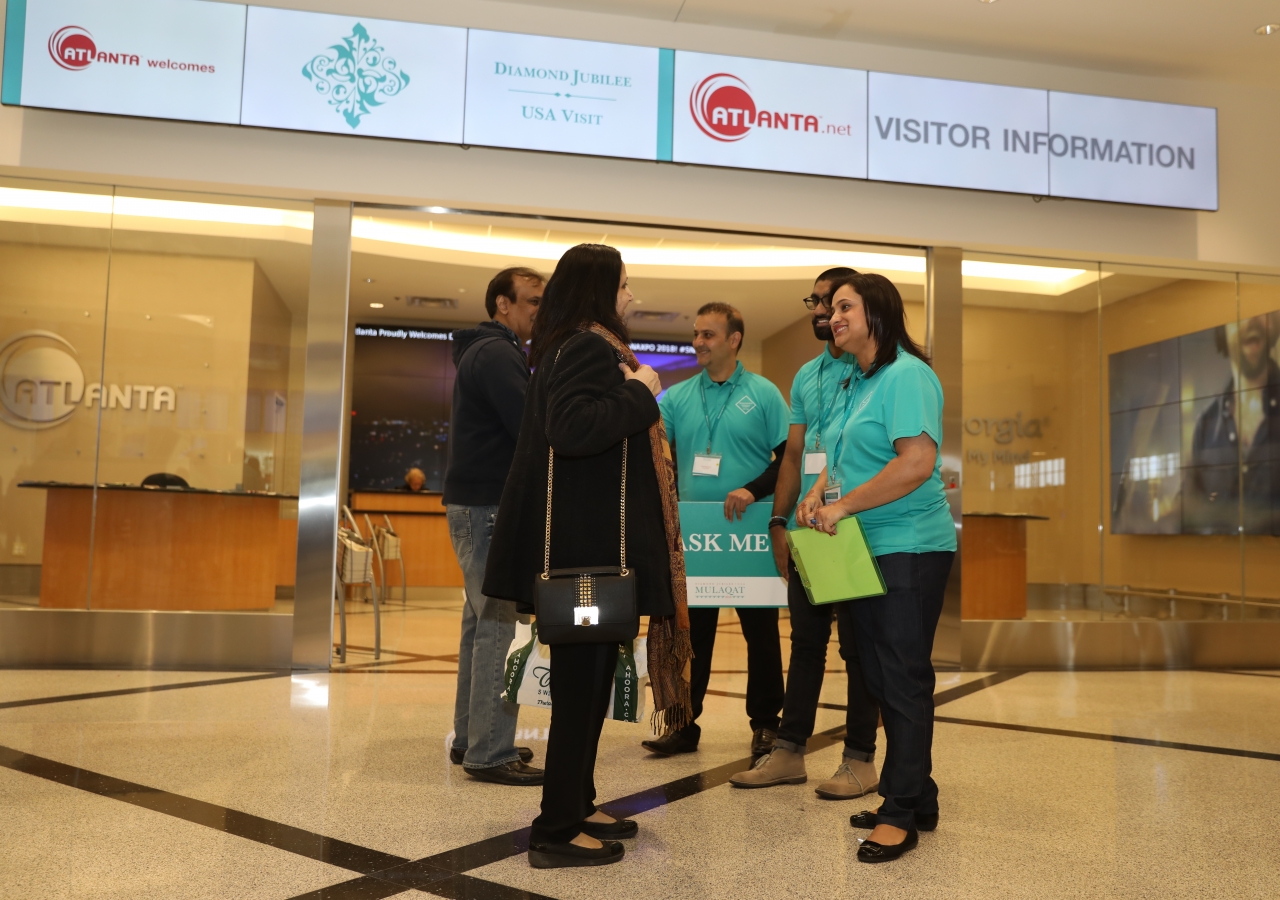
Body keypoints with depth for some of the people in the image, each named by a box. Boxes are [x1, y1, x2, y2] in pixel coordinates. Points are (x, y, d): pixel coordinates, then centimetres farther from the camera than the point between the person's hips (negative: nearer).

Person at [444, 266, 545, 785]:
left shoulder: (485, 352, 21)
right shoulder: (497, 353, -11)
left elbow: (516, 422, 17)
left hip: (477, 504, 11)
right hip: (489, 506, -11)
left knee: (482, 622, 14)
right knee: (498, 627, -9)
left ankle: (469, 739, 22)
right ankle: (490, 754, -5)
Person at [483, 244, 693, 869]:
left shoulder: (580, 347, 18)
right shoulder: (586, 348, -14)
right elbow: (570, 427, -28)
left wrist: (634, 396, 21)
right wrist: (639, 394, -18)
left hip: (585, 539, 11)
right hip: (586, 541, -11)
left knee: (587, 675, 16)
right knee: (582, 677, -4)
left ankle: (577, 806, 27)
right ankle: (558, 832, 6)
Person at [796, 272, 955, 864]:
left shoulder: (906, 375, -14)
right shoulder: (857, 382, 16)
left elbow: (916, 463, -25)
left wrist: (843, 505, -20)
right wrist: (818, 493, 3)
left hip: (909, 549, -10)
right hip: (867, 549, 10)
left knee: (903, 681, -1)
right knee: (881, 678, 15)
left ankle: (905, 812, 12)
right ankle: (913, 798, 28)